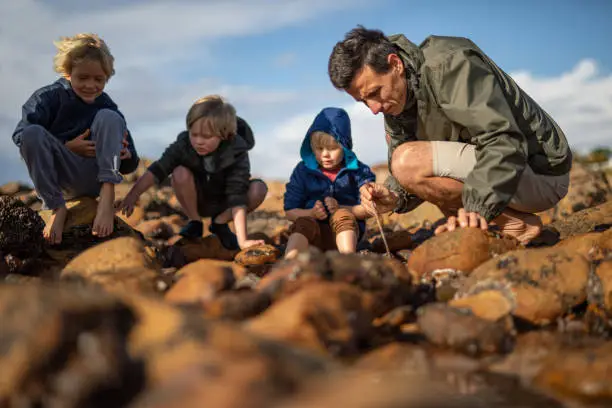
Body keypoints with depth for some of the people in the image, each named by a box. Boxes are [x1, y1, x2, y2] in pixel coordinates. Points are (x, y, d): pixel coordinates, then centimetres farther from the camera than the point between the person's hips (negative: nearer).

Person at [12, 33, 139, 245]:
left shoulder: (107, 106, 2)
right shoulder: (49, 96, -4)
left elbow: (130, 166, 2)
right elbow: (20, 135, -17)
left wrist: (126, 156, -23)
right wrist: (67, 147, -21)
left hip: (96, 179, 1)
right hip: (59, 178, -1)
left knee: (108, 117, -15)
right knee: (33, 133, -27)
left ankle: (107, 196, -28)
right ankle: (57, 208, -18)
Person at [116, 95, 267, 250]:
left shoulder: (236, 154, -31)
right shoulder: (184, 144, -24)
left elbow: (238, 197, -38)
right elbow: (158, 169, -29)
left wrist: (242, 240, -44)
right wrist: (132, 195, -41)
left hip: (223, 205, -1)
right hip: (196, 201, 1)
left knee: (259, 188, -29)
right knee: (180, 173, -30)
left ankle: (219, 223, -6)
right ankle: (194, 222, -7)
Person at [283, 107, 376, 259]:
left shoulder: (357, 171, 4)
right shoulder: (302, 171, 7)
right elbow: (290, 211, 5)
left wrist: (340, 209, -17)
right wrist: (311, 213, -16)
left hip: (346, 231, 0)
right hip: (313, 235, 0)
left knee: (343, 215, -29)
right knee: (304, 222, -31)